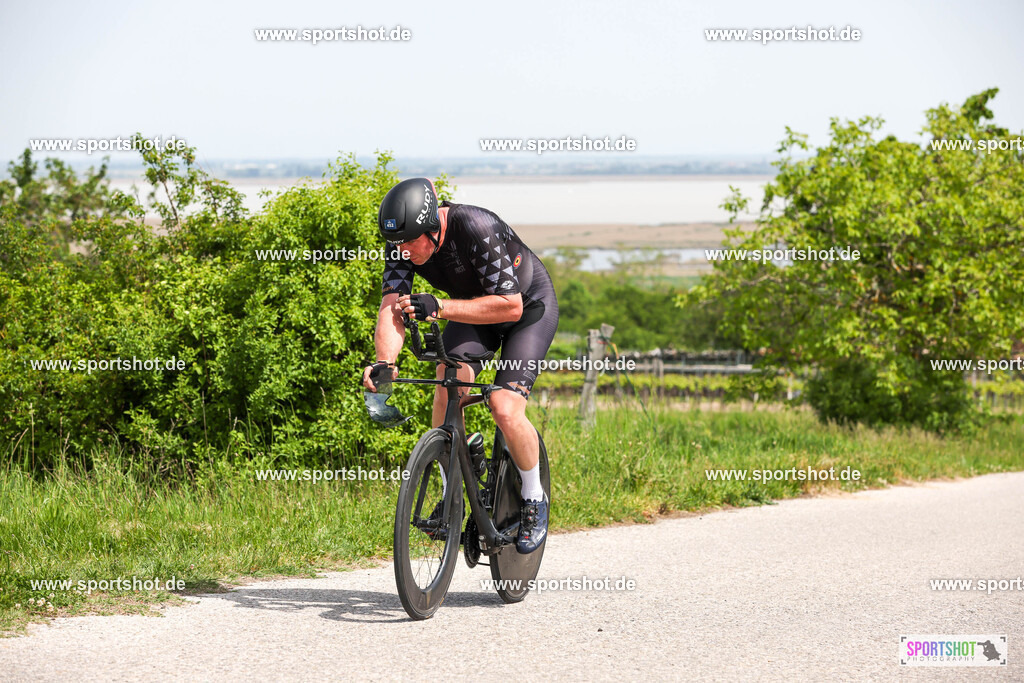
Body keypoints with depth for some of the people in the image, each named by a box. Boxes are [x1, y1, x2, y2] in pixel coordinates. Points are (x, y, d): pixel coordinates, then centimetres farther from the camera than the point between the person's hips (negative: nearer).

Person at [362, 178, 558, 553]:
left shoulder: (478, 230, -37)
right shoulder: (404, 244, -20)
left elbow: (510, 306, -37)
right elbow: (392, 306, -28)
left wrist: (439, 307, -46)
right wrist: (384, 362, -48)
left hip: (530, 306, -5)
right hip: (473, 305, 5)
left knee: (505, 411, -21)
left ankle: (534, 498, 6)